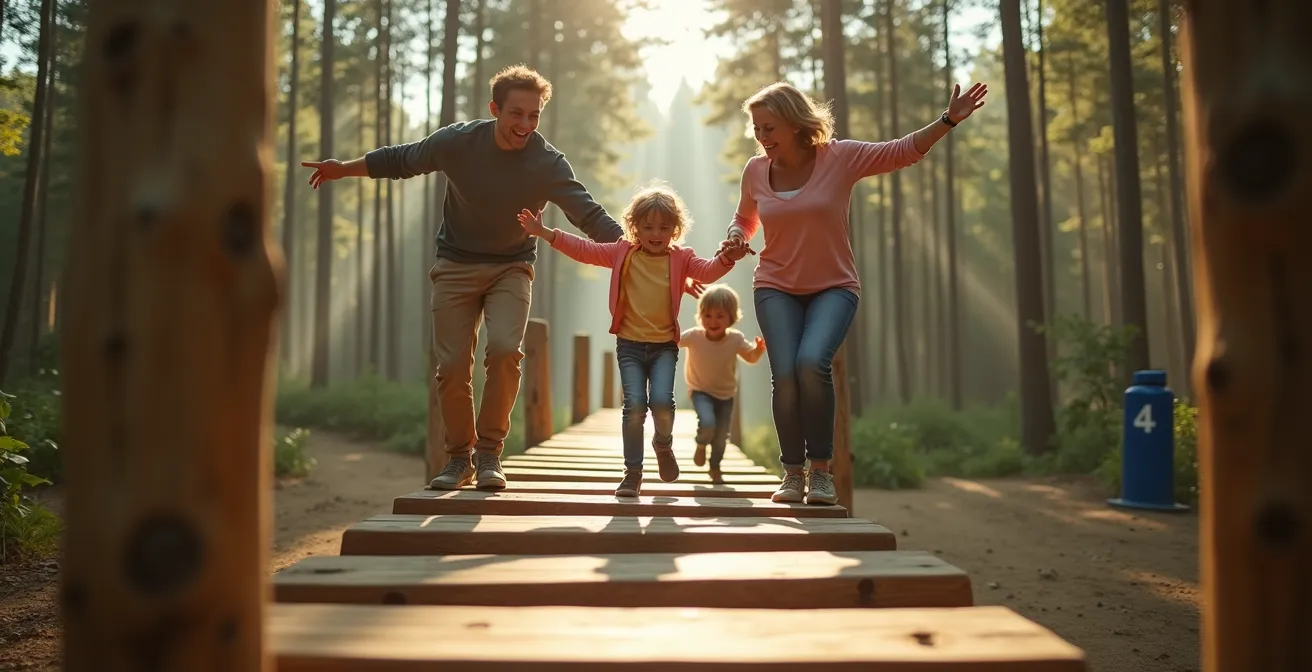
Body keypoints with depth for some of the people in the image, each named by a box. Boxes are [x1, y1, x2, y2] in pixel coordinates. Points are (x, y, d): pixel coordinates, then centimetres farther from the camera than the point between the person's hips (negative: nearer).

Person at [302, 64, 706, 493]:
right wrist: (344, 168, 6)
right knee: (452, 366, -4)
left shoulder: (548, 164, -17)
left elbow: (591, 217, -21)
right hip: (456, 267, 1)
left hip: (511, 268, -1)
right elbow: (402, 160, 4)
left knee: (504, 349, -25)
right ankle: (460, 458, 16)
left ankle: (489, 453, -7)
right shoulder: (458, 141, -13)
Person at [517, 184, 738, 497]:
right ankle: (633, 472, 3)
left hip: (664, 346, 0)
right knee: (634, 404, -10)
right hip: (629, 345, 0)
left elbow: (708, 271, -9)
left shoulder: (681, 259, 4)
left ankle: (664, 444, 18)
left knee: (662, 401, -16)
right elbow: (583, 250, 4)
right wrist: (544, 233, -2)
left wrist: (727, 257, -29)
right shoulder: (622, 253, 5)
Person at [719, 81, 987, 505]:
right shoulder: (755, 171, 2)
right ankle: (793, 473, 3)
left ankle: (821, 471, -11)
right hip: (776, 289, 3)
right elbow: (745, 219, 20)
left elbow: (903, 151, -1)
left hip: (833, 288, -2)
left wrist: (948, 120, -12)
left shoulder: (840, 157, -7)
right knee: (784, 374, -16)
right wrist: (736, 240, -2)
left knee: (812, 362, -27)